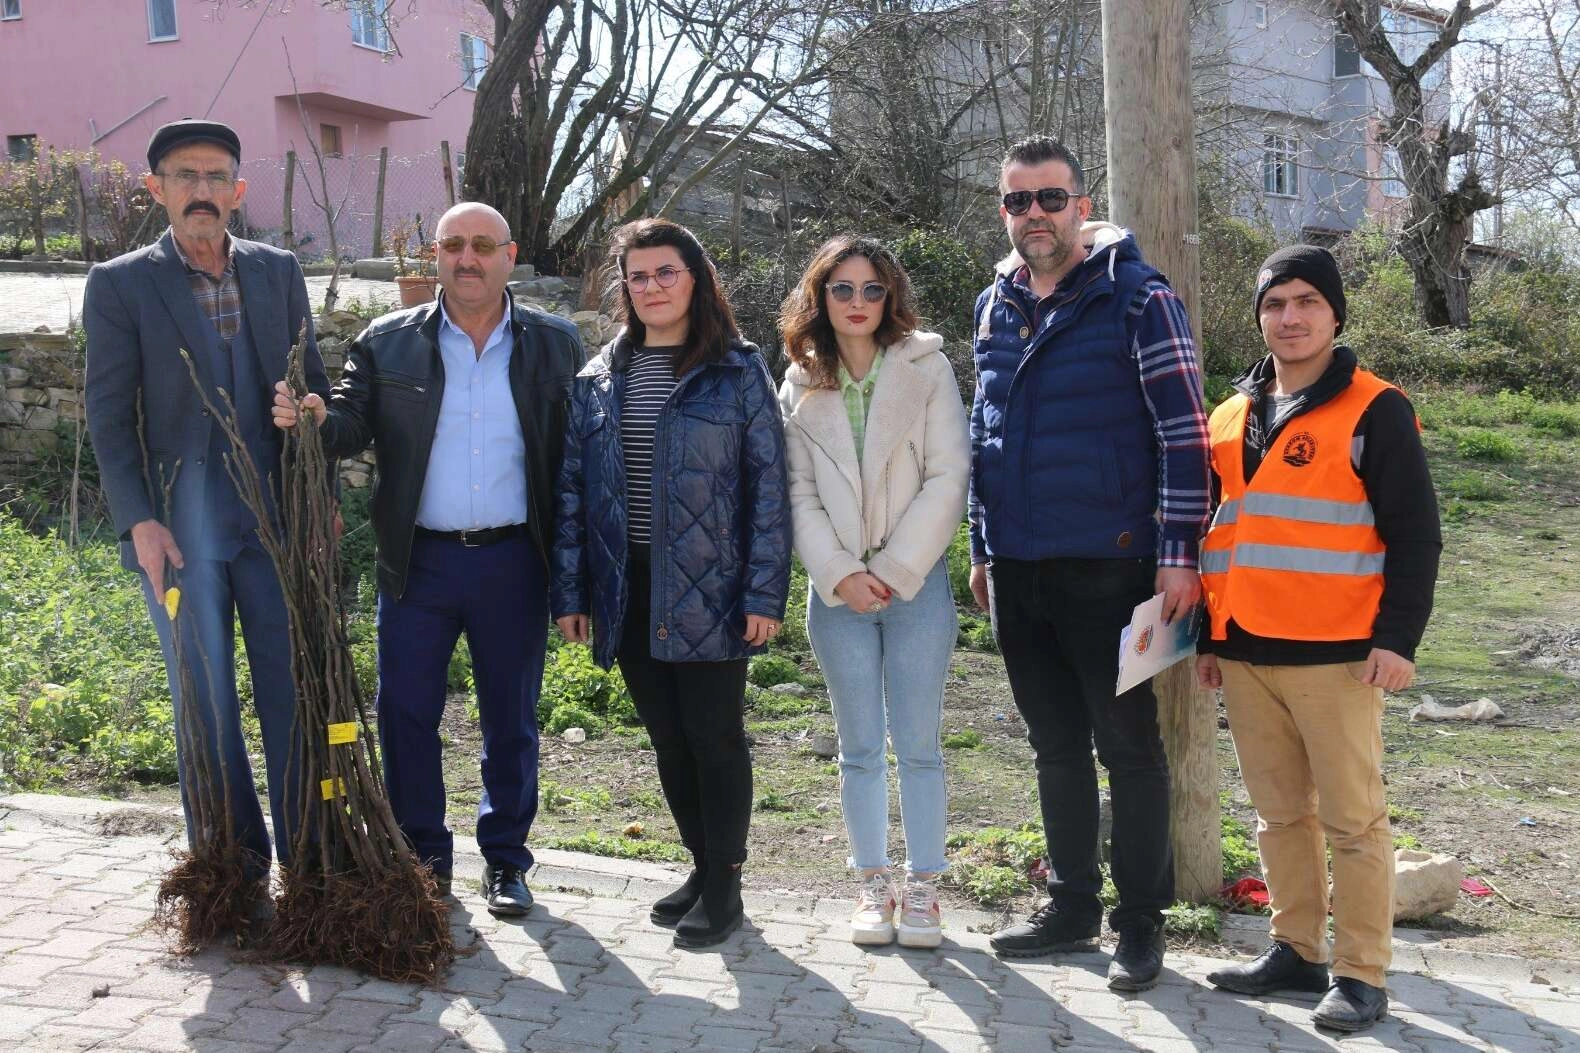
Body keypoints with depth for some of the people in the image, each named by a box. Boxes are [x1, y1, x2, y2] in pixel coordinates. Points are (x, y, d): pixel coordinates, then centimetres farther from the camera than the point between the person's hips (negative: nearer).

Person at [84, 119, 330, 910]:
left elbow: (312, 386, 14)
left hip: (277, 517, 2)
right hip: (180, 526, -2)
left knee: (294, 691, 5)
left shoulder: (278, 272, 10)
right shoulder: (120, 284, 1)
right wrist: (137, 521, -11)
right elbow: (108, 414, -2)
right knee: (205, 701, 5)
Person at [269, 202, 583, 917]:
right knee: (405, 715, 6)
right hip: (419, 561, 1)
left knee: (511, 720, 10)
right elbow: (354, 424, -2)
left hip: (513, 563, 0)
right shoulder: (388, 343, 4)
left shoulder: (555, 344, 3)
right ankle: (423, 859, 22)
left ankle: (506, 859, 25)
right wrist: (316, 421, -26)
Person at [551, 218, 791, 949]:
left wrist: (764, 593, -11)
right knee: (667, 737, 13)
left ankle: (723, 887, 15)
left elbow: (767, 484, -5)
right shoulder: (599, 377, 9)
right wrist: (571, 591, 3)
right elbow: (573, 485, 9)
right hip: (629, 591, 4)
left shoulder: (737, 371, -2)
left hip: (707, 589, -4)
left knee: (715, 736, 2)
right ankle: (703, 863, 29)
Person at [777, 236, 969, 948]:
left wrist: (896, 569, -11)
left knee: (918, 744, 1)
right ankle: (873, 885, 17)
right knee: (859, 747, 8)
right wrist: (840, 573, -9)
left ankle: (922, 888, 11)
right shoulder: (801, 385, 8)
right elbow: (799, 493, 4)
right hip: (838, 589, 2)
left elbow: (948, 475, -6)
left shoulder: (925, 368, 0)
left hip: (916, 582, -2)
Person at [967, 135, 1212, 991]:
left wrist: (1179, 552, -14)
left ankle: (1140, 923, 16)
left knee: (1128, 746, 3)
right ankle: (1071, 907, 28)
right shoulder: (995, 305, 12)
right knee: (1056, 745, 15)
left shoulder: (1137, 297, -7)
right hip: (1017, 571, 6)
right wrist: (981, 549, 17)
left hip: (1107, 566, -6)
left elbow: (1184, 430, -10)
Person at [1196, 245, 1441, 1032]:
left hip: (1336, 655, -6)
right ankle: (1295, 951, 23)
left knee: (1353, 818, 0)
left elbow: (1415, 535, -6)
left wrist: (1397, 638, -14)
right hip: (1245, 655, 6)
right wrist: (1208, 636, 17)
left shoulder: (1374, 409, -3)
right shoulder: (1232, 415, 15)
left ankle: (1359, 976, 8)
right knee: (1279, 814, 12)